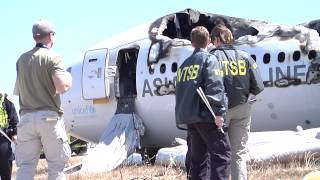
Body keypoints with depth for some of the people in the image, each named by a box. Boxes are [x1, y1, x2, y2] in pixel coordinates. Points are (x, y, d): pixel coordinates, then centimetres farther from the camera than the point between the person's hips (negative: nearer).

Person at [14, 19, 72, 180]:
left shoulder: (21, 60, 13)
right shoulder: (52, 58, -5)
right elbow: (62, 87, -16)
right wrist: (69, 78, 4)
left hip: (26, 117, 5)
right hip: (49, 116, -4)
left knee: (25, 166, 3)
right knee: (56, 165, 2)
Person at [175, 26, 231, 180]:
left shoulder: (184, 65, 19)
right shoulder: (208, 59, -3)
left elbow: (179, 91, 20)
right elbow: (215, 86, -17)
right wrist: (219, 111, -20)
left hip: (188, 118, 7)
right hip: (205, 115, -7)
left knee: (198, 158, 11)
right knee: (221, 154, -7)